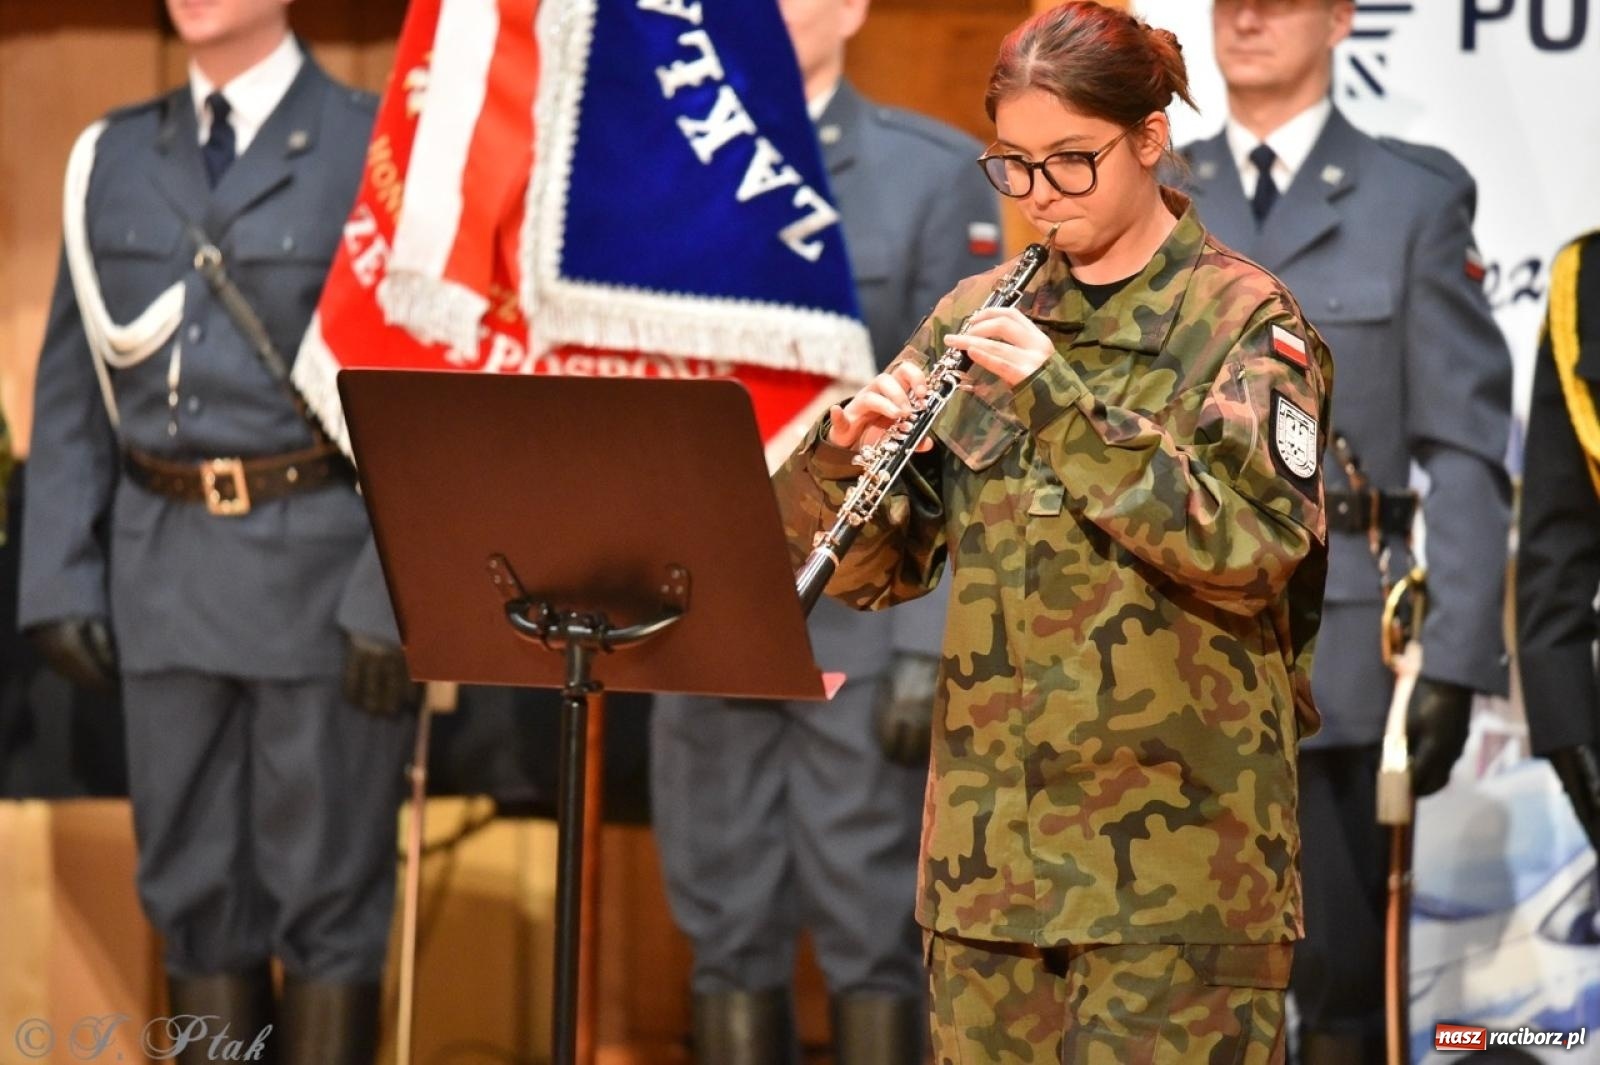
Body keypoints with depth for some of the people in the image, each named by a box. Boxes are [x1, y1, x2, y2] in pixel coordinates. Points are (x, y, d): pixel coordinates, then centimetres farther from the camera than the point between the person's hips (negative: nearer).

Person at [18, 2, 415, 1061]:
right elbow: (73, 384, 12)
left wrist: (392, 598, -12)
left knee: (328, 885, 0)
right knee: (192, 884, 8)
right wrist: (60, 577, 4)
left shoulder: (376, 150, -2)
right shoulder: (113, 158, 11)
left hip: (323, 564, -4)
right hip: (165, 564, 4)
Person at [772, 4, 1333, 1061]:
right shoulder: (982, 318, 10)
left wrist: (1061, 403, -21)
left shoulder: (1245, 323, -2)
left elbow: (1247, 547, -16)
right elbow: (868, 567, 9)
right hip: (989, 844, 5)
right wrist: (846, 452, -12)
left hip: (1169, 845, -4)